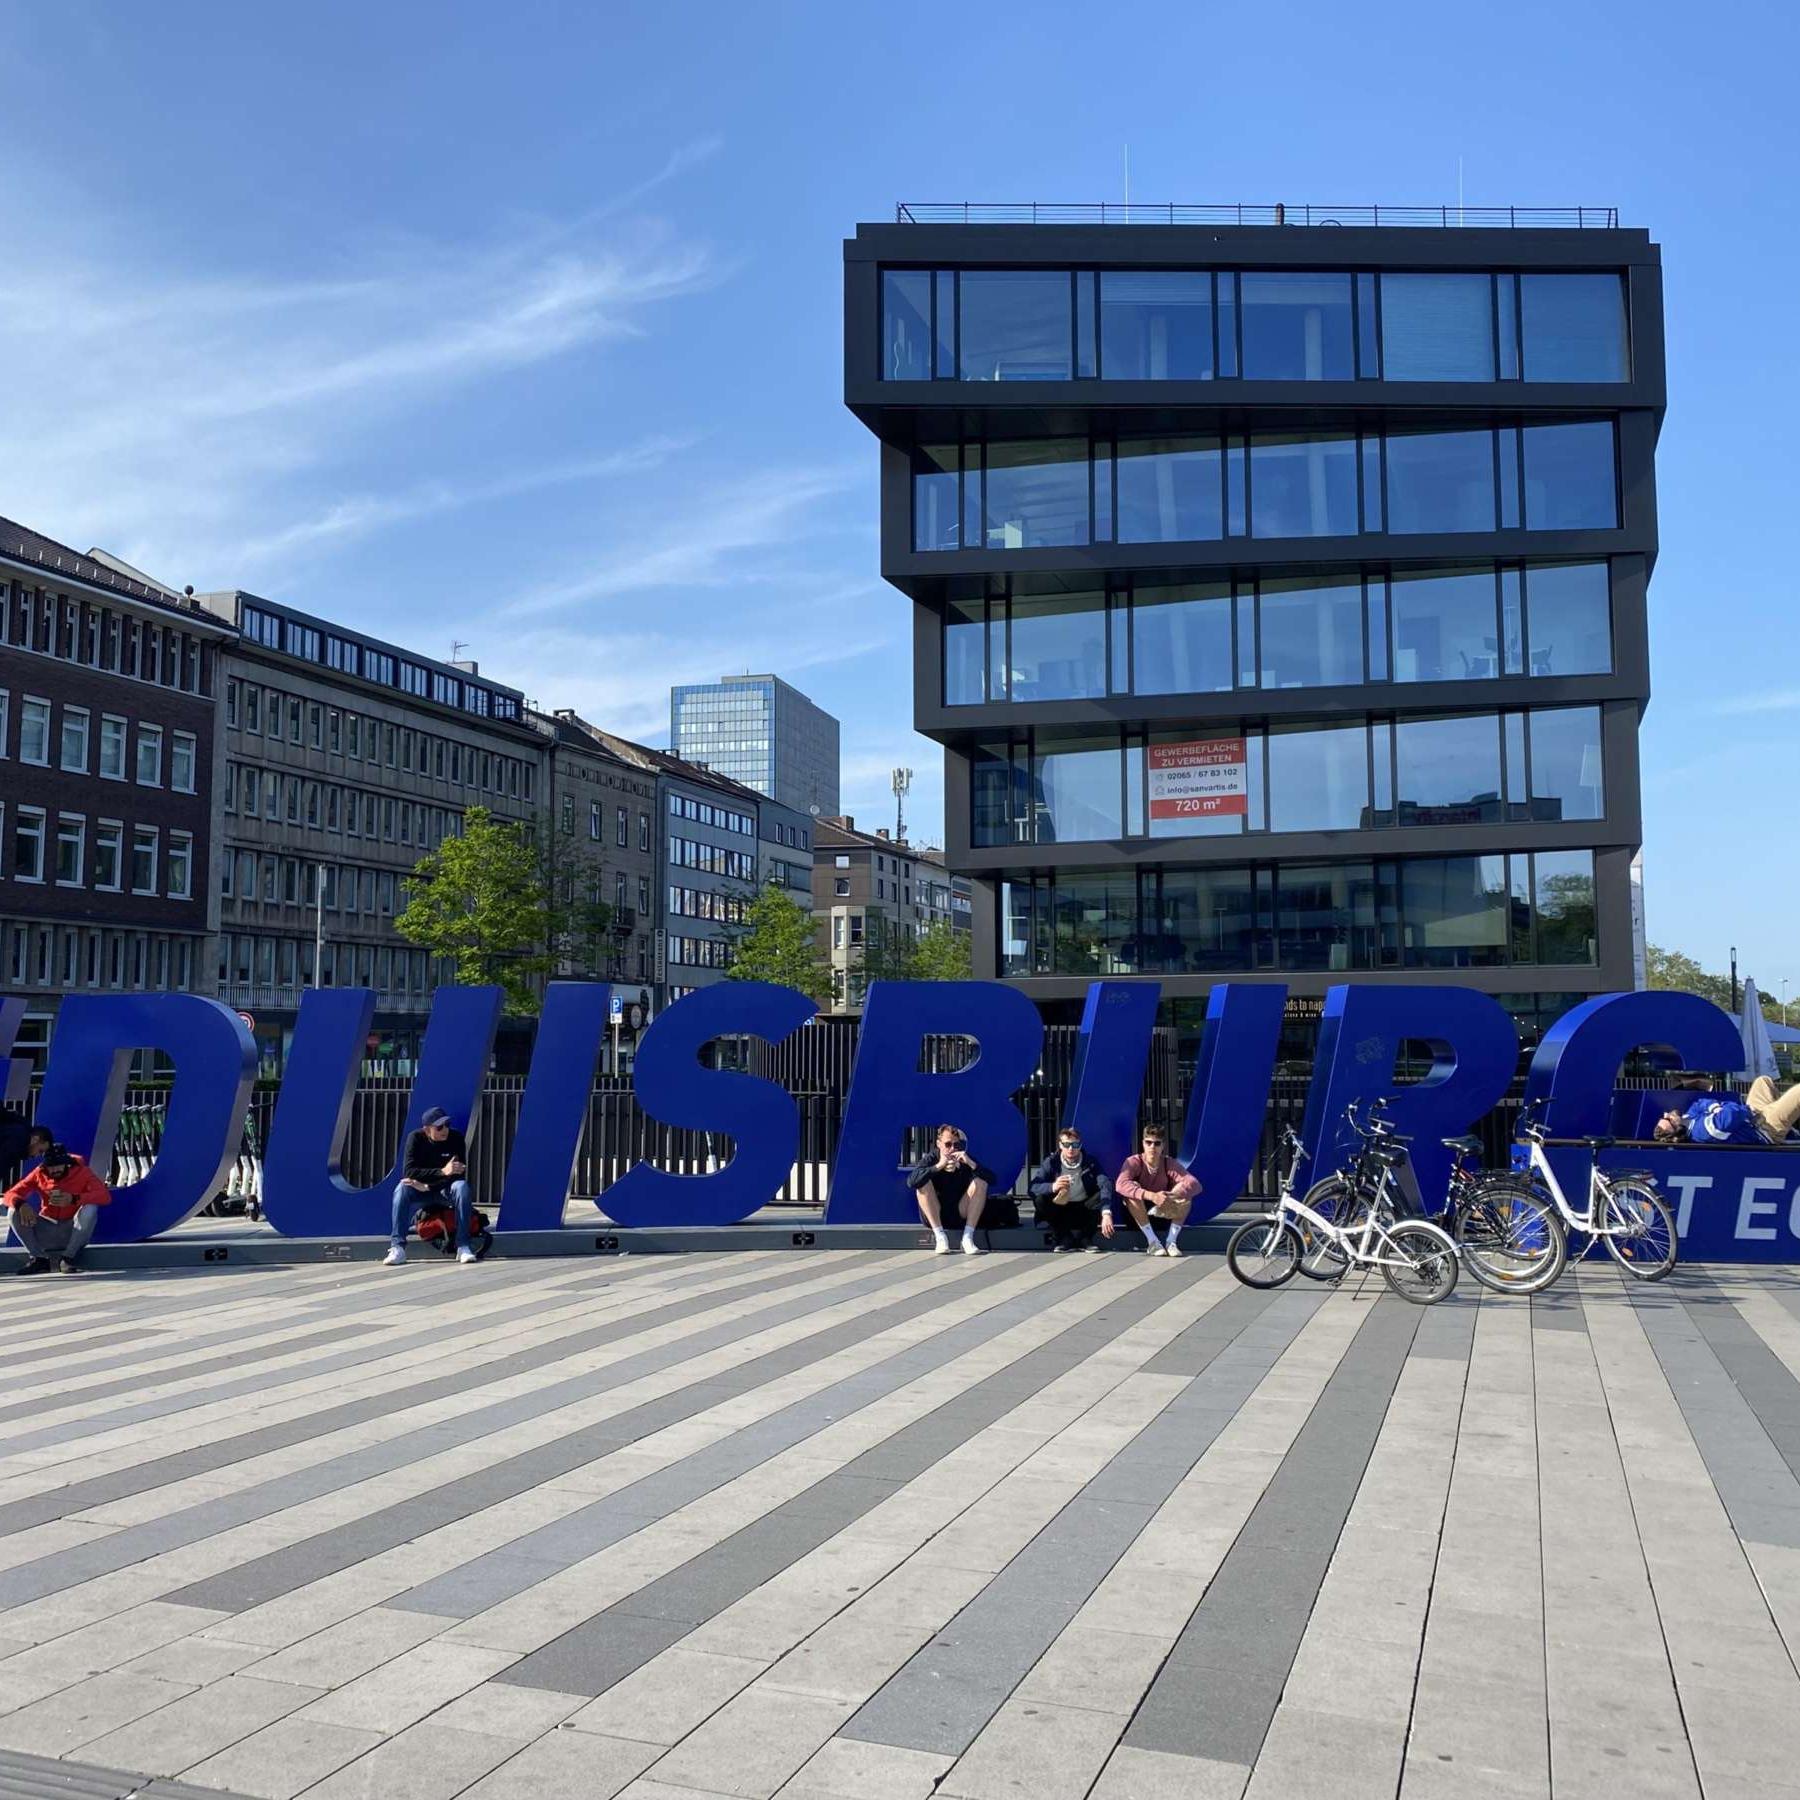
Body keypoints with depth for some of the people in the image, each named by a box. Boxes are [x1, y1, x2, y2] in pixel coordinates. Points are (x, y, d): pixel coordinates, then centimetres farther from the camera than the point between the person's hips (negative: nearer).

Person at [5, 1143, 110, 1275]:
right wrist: (21, 1204, -30)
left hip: (74, 1232, -3)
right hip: (47, 1232, 3)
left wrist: (74, 1199, -38)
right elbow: (11, 1194, -5)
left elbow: (105, 1195, -22)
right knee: (15, 1212, -17)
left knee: (90, 1209, -31)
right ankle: (38, 1258, -9)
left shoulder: (81, 1172, -9)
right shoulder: (39, 1174, -2)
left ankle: (68, 1258, -17)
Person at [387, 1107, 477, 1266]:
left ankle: (464, 1246, -32)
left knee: (461, 1186, -32)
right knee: (402, 1188, -29)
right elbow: (408, 1171, -24)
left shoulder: (456, 1138, -15)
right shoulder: (416, 1138, -14)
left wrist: (427, 1186, -29)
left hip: (446, 1189, 0)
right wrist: (442, 1172, -35)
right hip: (422, 1189, 1)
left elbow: (460, 1174, -20)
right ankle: (398, 1246, -30)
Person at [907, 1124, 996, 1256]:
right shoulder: (930, 1159, -8)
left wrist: (970, 1163, -29)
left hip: (961, 1213, 1)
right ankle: (940, 1236, -23)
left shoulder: (965, 1159, -5)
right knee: (923, 1183, -25)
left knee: (981, 1182, -18)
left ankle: (968, 1238, -21)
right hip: (934, 1215, -1)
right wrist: (939, 1166, -33)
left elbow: (992, 1180, -16)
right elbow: (911, 1182, -28)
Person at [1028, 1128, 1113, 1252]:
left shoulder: (1090, 1162, -9)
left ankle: (1085, 1238, -9)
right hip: (1060, 1211, 0)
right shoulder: (1051, 1162, -10)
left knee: (1102, 1196, -26)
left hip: (1084, 1210, 0)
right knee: (1040, 1199, -28)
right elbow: (1033, 1187, -23)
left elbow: (1105, 1185, -26)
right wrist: (1052, 1187, -46)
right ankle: (1063, 1238, -9)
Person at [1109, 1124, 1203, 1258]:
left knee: (1185, 1194, -23)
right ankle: (1152, 1241, -24)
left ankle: (1171, 1241, -17)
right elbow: (1121, 1185, -38)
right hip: (1137, 1215, -2)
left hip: (1163, 1214, 2)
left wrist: (1173, 1195, -45)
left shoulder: (1169, 1164, -11)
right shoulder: (1134, 1162, -17)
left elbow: (1195, 1184, -26)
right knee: (1132, 1191, -32)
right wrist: (1151, 1196, -50)